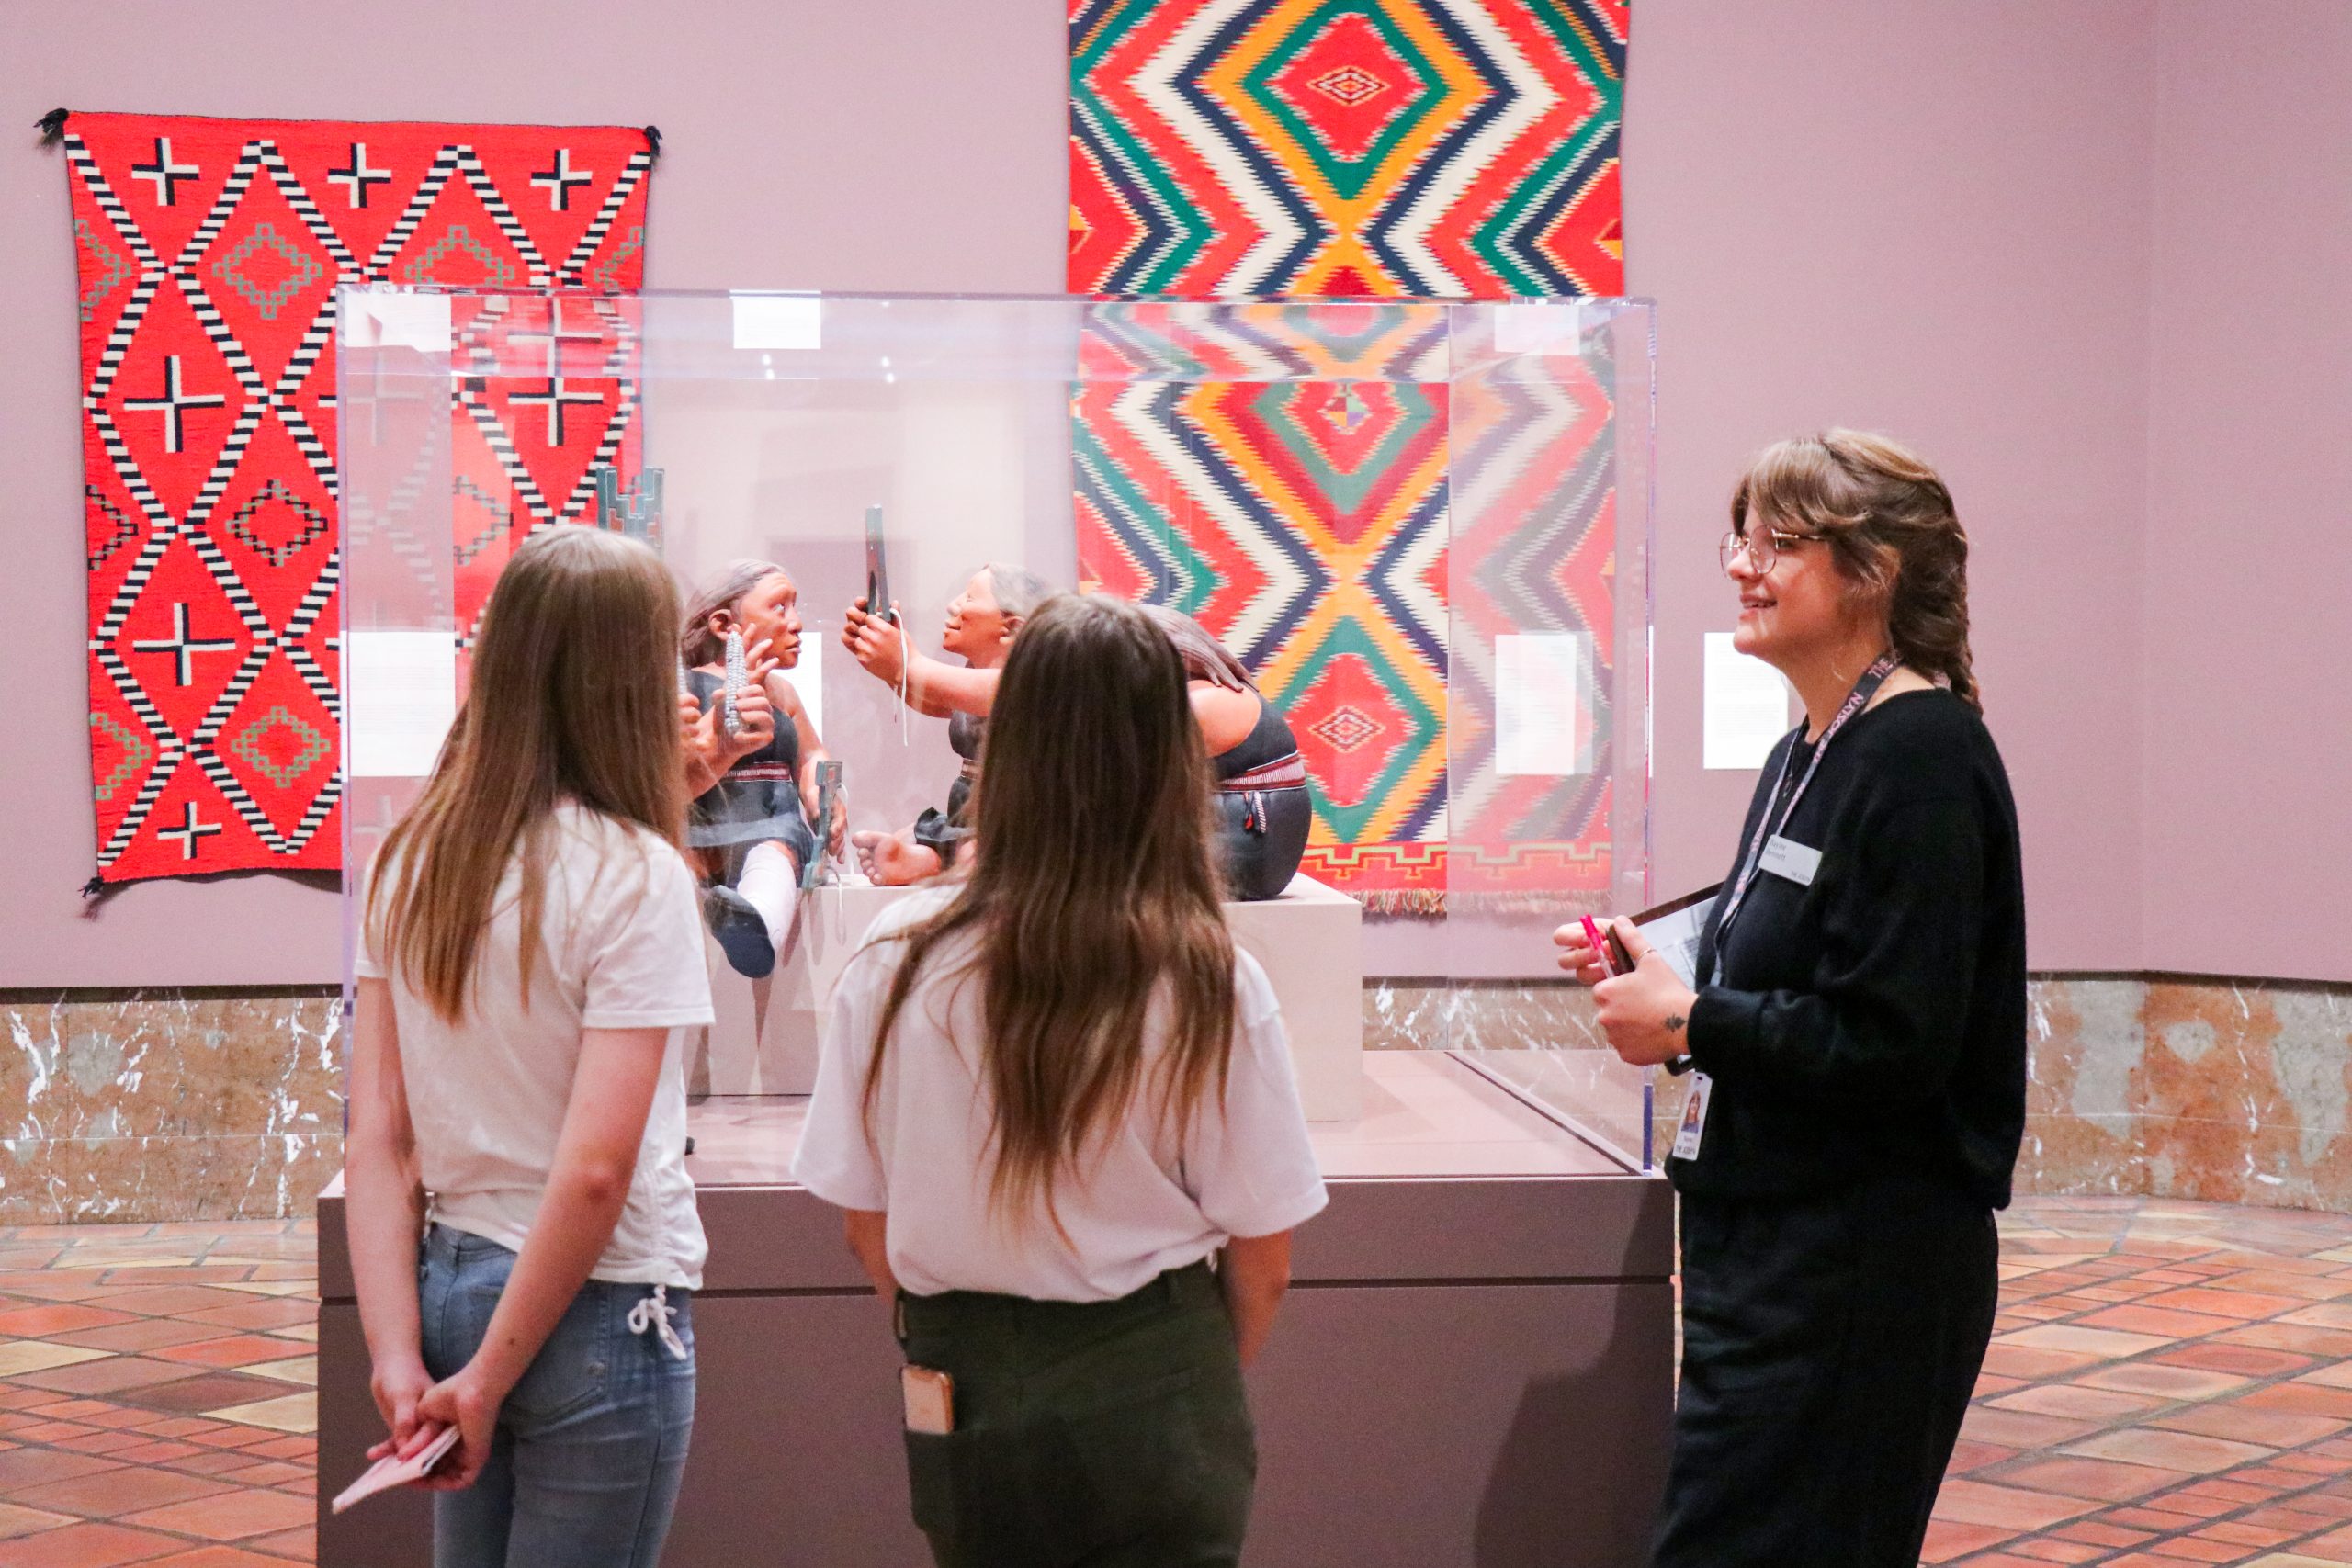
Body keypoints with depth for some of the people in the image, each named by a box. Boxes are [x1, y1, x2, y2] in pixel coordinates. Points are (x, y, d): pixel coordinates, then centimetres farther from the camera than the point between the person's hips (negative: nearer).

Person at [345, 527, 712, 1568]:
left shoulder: (411, 858, 2)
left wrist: (397, 1357, -1)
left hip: (448, 1281, 6)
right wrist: (488, 1379, -13)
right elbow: (596, 1169, -21)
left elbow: (375, 1139, 0)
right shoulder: (633, 876, -16)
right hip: (592, 1308, -6)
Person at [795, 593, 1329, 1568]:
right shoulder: (1209, 983, -16)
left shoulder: (896, 961, -10)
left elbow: (864, 1221, -1)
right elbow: (1260, 1258, -8)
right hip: (1145, 1389, -2)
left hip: (964, 1393, 3)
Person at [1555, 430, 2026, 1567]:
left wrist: (1688, 1024, -15)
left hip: (1861, 1268, -10)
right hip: (1775, 1247, 10)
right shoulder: (1806, 753, 14)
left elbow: (1892, 1040, -23)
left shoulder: (1922, 758, -16)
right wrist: (1652, 981, 5)